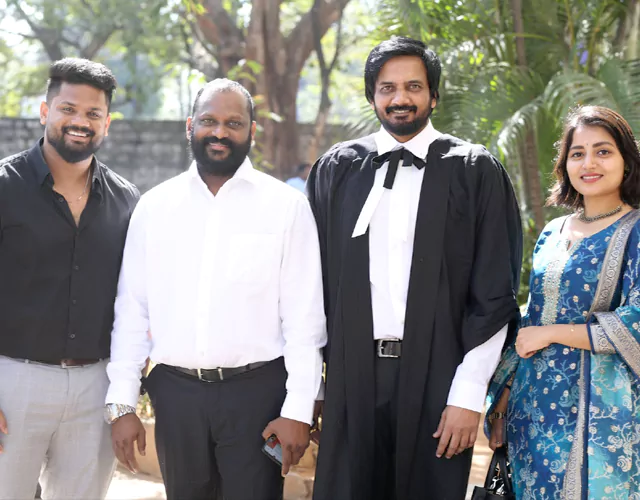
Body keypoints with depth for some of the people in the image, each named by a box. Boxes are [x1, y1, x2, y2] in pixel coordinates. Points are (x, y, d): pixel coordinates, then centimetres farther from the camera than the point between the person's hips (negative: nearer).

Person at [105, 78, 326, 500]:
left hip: (257, 389, -2)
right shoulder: (154, 206, 5)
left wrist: (299, 409, -8)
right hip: (175, 390, 3)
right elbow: (132, 310, 6)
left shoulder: (286, 205, -2)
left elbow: (304, 316, -4)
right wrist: (123, 403, 3)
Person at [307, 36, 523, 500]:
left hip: (435, 376, -2)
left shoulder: (475, 171, 0)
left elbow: (494, 291, -3)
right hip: (352, 375, 2)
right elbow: (316, 280, 7)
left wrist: (469, 394, -8)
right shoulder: (335, 170, 7)